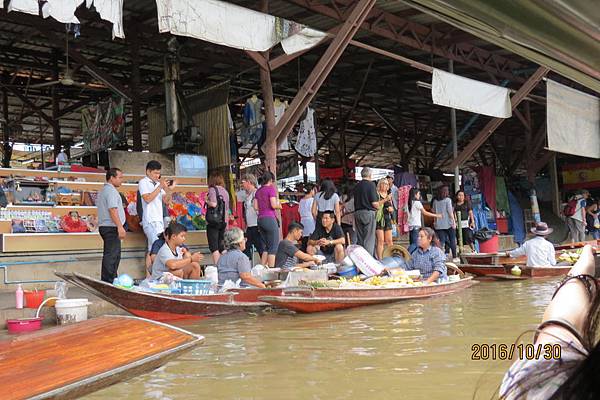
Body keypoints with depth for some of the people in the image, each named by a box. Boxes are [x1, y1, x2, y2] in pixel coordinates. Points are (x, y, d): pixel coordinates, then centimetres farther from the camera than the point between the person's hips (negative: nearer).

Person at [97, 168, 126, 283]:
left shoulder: (103, 190, 21)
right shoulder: (111, 190, -12)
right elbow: (112, 210, -21)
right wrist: (120, 227, -23)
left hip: (104, 226, 11)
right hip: (111, 227, -11)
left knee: (115, 255, 15)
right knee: (111, 255, -10)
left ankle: (112, 280, 20)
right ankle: (107, 282, -9)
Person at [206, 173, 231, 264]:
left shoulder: (212, 189, -6)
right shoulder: (225, 191, 13)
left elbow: (213, 204, -21)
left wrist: (207, 201, -2)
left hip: (213, 221, -6)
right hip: (223, 222, 6)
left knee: (214, 247, -5)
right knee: (221, 247, 13)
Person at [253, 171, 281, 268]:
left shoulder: (258, 191, 13)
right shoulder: (271, 188, -5)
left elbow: (256, 207, 11)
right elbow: (273, 205, -14)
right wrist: (279, 206, 6)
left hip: (260, 219, 7)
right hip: (270, 219, -7)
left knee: (267, 246, 16)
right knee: (273, 247, -2)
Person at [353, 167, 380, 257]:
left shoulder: (357, 186, 9)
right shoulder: (371, 185, -9)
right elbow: (374, 203, -13)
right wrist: (378, 206, 6)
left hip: (357, 212, 6)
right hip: (368, 212, -6)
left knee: (359, 239, 12)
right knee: (369, 239, -3)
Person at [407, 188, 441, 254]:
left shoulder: (409, 203, 13)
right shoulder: (417, 202, -7)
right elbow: (425, 212, -4)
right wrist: (436, 215, 5)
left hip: (410, 225, 8)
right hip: (415, 225, -8)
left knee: (412, 244, 9)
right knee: (415, 244, -10)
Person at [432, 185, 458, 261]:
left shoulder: (435, 201, 5)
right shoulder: (447, 200, -8)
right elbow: (450, 211, -11)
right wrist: (454, 221, -8)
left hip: (439, 224, 4)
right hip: (448, 223, -4)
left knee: (441, 241, 5)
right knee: (452, 240, 8)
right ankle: (454, 257, 11)